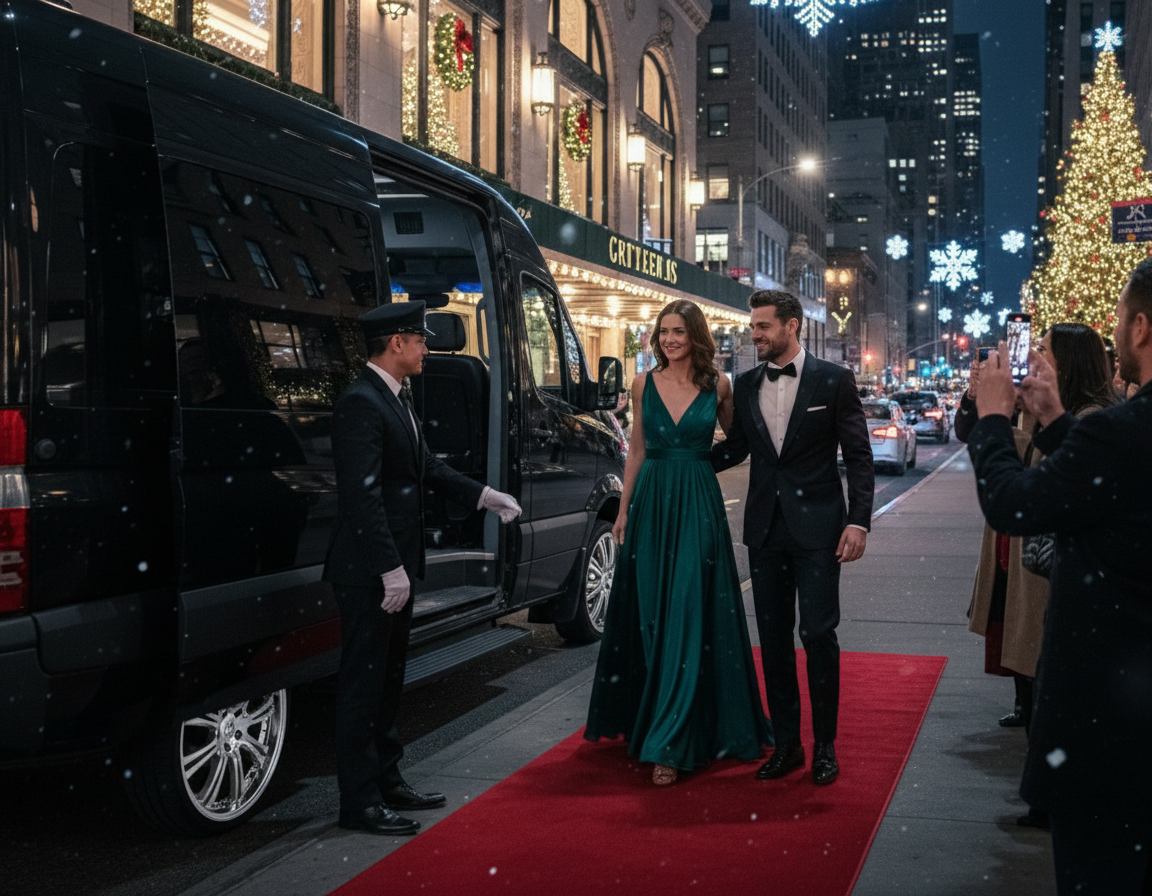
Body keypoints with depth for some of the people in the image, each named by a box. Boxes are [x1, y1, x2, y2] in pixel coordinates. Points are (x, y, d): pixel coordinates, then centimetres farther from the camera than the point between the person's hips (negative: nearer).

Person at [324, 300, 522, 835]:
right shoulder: (361, 404, -19)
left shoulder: (393, 400, 13)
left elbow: (425, 466, 23)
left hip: (394, 568, 10)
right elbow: (362, 494, -24)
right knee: (363, 685, -2)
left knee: (386, 681, 18)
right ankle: (360, 801, 7)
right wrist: (390, 568, -25)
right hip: (368, 572, -10)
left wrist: (483, 495, 20)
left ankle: (386, 782, 30)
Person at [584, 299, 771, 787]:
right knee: (650, 614, 9)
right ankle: (648, 715, 28)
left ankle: (670, 743, -1)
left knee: (688, 615, -5)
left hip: (698, 507, -2)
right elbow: (637, 449, 11)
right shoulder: (644, 384, 5)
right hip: (652, 503, 2)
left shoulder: (717, 385, 0)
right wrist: (624, 509, 9)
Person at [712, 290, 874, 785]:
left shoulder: (833, 380, -3)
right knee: (773, 637, 8)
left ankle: (825, 745, 10)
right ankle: (786, 744, 19)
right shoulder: (746, 385, 9)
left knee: (818, 633, -4)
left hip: (816, 526, -4)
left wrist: (858, 521, -11)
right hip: (766, 527, 4)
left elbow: (859, 456, -3)